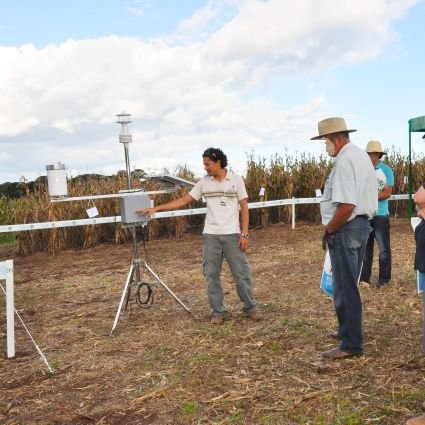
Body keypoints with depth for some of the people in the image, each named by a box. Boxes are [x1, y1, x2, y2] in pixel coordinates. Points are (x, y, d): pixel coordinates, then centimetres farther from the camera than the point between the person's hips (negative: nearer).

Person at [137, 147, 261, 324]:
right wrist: (156, 208, -2)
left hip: (232, 235, -3)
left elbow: (244, 208, -1)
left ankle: (250, 308, 18)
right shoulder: (204, 182, 4)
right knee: (211, 275, 4)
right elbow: (183, 200, 5)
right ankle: (219, 311, 16)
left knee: (242, 273, 2)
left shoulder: (236, 180, -2)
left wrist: (244, 234, -8)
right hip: (210, 236, 3)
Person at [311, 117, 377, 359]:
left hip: (346, 229, -11)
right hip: (362, 224, 11)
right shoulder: (361, 155, 15)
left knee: (345, 288, -2)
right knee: (349, 285, 21)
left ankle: (351, 345, 7)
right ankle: (349, 332, 35)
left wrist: (329, 230, -15)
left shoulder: (345, 160, -18)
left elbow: (346, 205, -28)